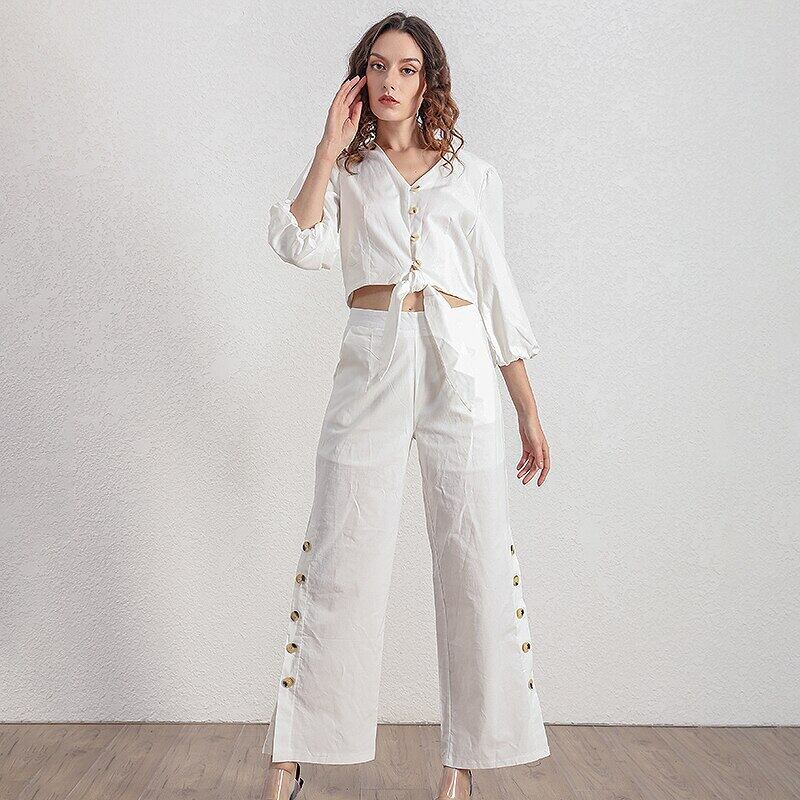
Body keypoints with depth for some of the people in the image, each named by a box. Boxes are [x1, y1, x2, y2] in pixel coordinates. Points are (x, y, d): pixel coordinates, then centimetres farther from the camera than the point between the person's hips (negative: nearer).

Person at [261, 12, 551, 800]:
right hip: (371, 366, 0)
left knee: (476, 564, 0)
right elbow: (302, 244, -6)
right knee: (338, 563, 0)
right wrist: (331, 147, -1)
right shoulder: (345, 173, 15)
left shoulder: (474, 176, 15)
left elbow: (498, 296, 13)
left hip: (461, 367, 1)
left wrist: (529, 412, 9)